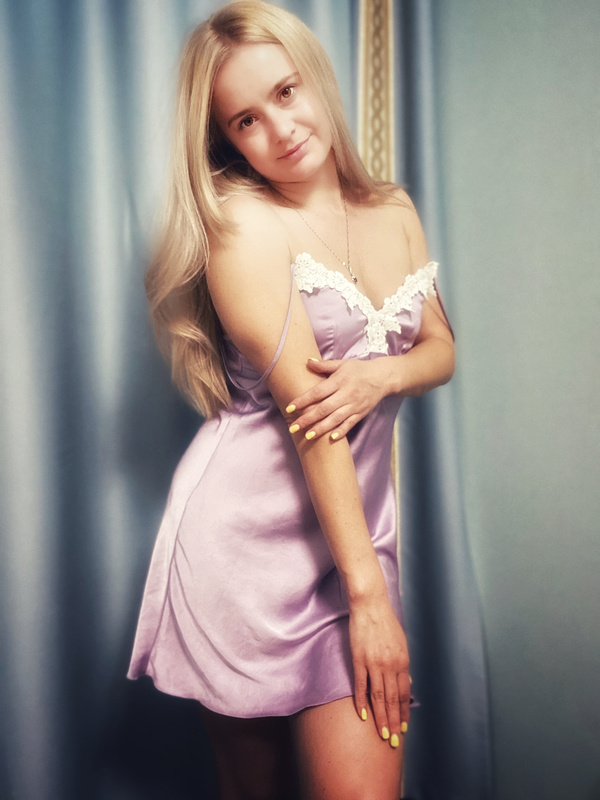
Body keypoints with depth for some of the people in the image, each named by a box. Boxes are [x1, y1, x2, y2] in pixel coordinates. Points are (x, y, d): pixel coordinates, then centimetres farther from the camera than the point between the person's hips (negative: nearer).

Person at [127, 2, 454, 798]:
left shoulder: (396, 212, 11)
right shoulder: (242, 221, -8)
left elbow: (442, 348, 16)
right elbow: (304, 405, -16)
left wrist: (383, 374, -10)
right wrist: (368, 591, -18)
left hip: (354, 522, 5)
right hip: (249, 529, -4)